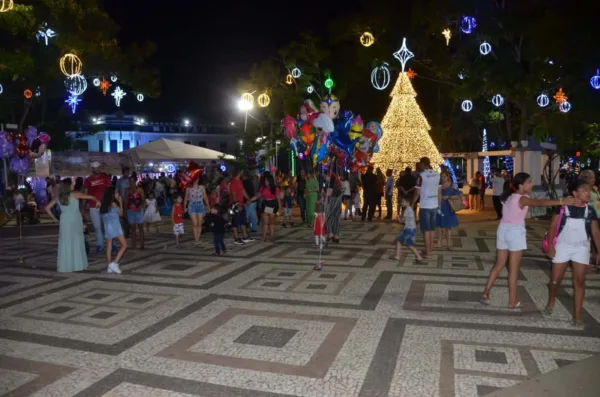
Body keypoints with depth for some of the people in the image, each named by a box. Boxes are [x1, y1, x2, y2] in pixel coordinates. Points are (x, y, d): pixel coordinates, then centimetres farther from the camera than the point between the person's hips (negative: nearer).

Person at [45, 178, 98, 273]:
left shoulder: (58, 197, 4)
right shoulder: (75, 194, -7)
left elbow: (47, 208, 7)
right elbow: (90, 197, -5)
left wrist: (54, 218, 12)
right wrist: (97, 200, 14)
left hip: (64, 221, 3)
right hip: (75, 221, -3)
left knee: (65, 243, 8)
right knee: (76, 243, 7)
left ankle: (64, 266, 9)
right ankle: (78, 264, 12)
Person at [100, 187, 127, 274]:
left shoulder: (104, 204, 7)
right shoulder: (114, 204, -10)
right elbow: (121, 214, 1)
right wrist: (120, 202, 6)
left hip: (107, 227, 7)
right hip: (114, 227, -7)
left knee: (109, 247, 8)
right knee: (124, 245, -3)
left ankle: (110, 267, 10)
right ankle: (114, 263, -12)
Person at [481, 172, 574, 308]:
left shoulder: (508, 196, 10)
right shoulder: (522, 198, -14)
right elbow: (540, 203, -30)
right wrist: (562, 201, -37)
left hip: (503, 229, 7)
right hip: (515, 231, -7)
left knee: (499, 265, 13)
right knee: (514, 268, 3)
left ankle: (485, 294, 11)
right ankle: (512, 301, 10)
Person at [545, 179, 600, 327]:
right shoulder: (562, 207, -9)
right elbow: (552, 226, -6)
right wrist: (550, 245, -12)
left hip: (581, 248, 2)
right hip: (562, 246, -2)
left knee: (579, 282, 1)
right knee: (555, 280, 4)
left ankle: (577, 316, 8)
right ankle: (550, 302, 33)